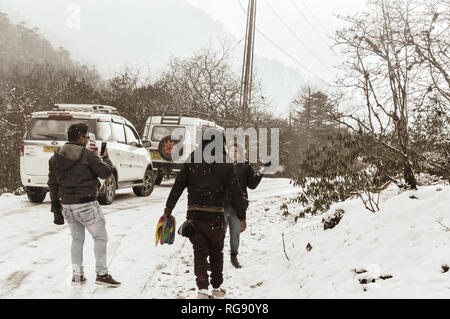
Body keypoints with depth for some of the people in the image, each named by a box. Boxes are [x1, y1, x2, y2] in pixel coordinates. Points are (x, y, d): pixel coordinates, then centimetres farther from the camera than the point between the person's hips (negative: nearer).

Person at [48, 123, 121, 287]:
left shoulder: (55, 157, 9)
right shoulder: (88, 155, -12)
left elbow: (53, 184, 10)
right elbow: (105, 172, -9)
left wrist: (56, 207, 14)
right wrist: (106, 158, 11)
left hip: (66, 205, 7)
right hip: (85, 204, -6)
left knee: (77, 239, 18)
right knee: (100, 237, 5)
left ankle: (77, 275, 20)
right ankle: (102, 274, 3)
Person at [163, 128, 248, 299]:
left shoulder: (191, 161, 0)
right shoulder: (225, 165, -4)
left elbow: (177, 186, 0)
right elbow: (235, 192, -4)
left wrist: (168, 208, 6)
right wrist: (242, 215, 3)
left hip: (194, 215, 1)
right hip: (215, 216, 0)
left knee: (199, 252, 8)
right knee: (216, 252, 18)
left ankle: (203, 288, -4)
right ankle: (217, 287, 27)